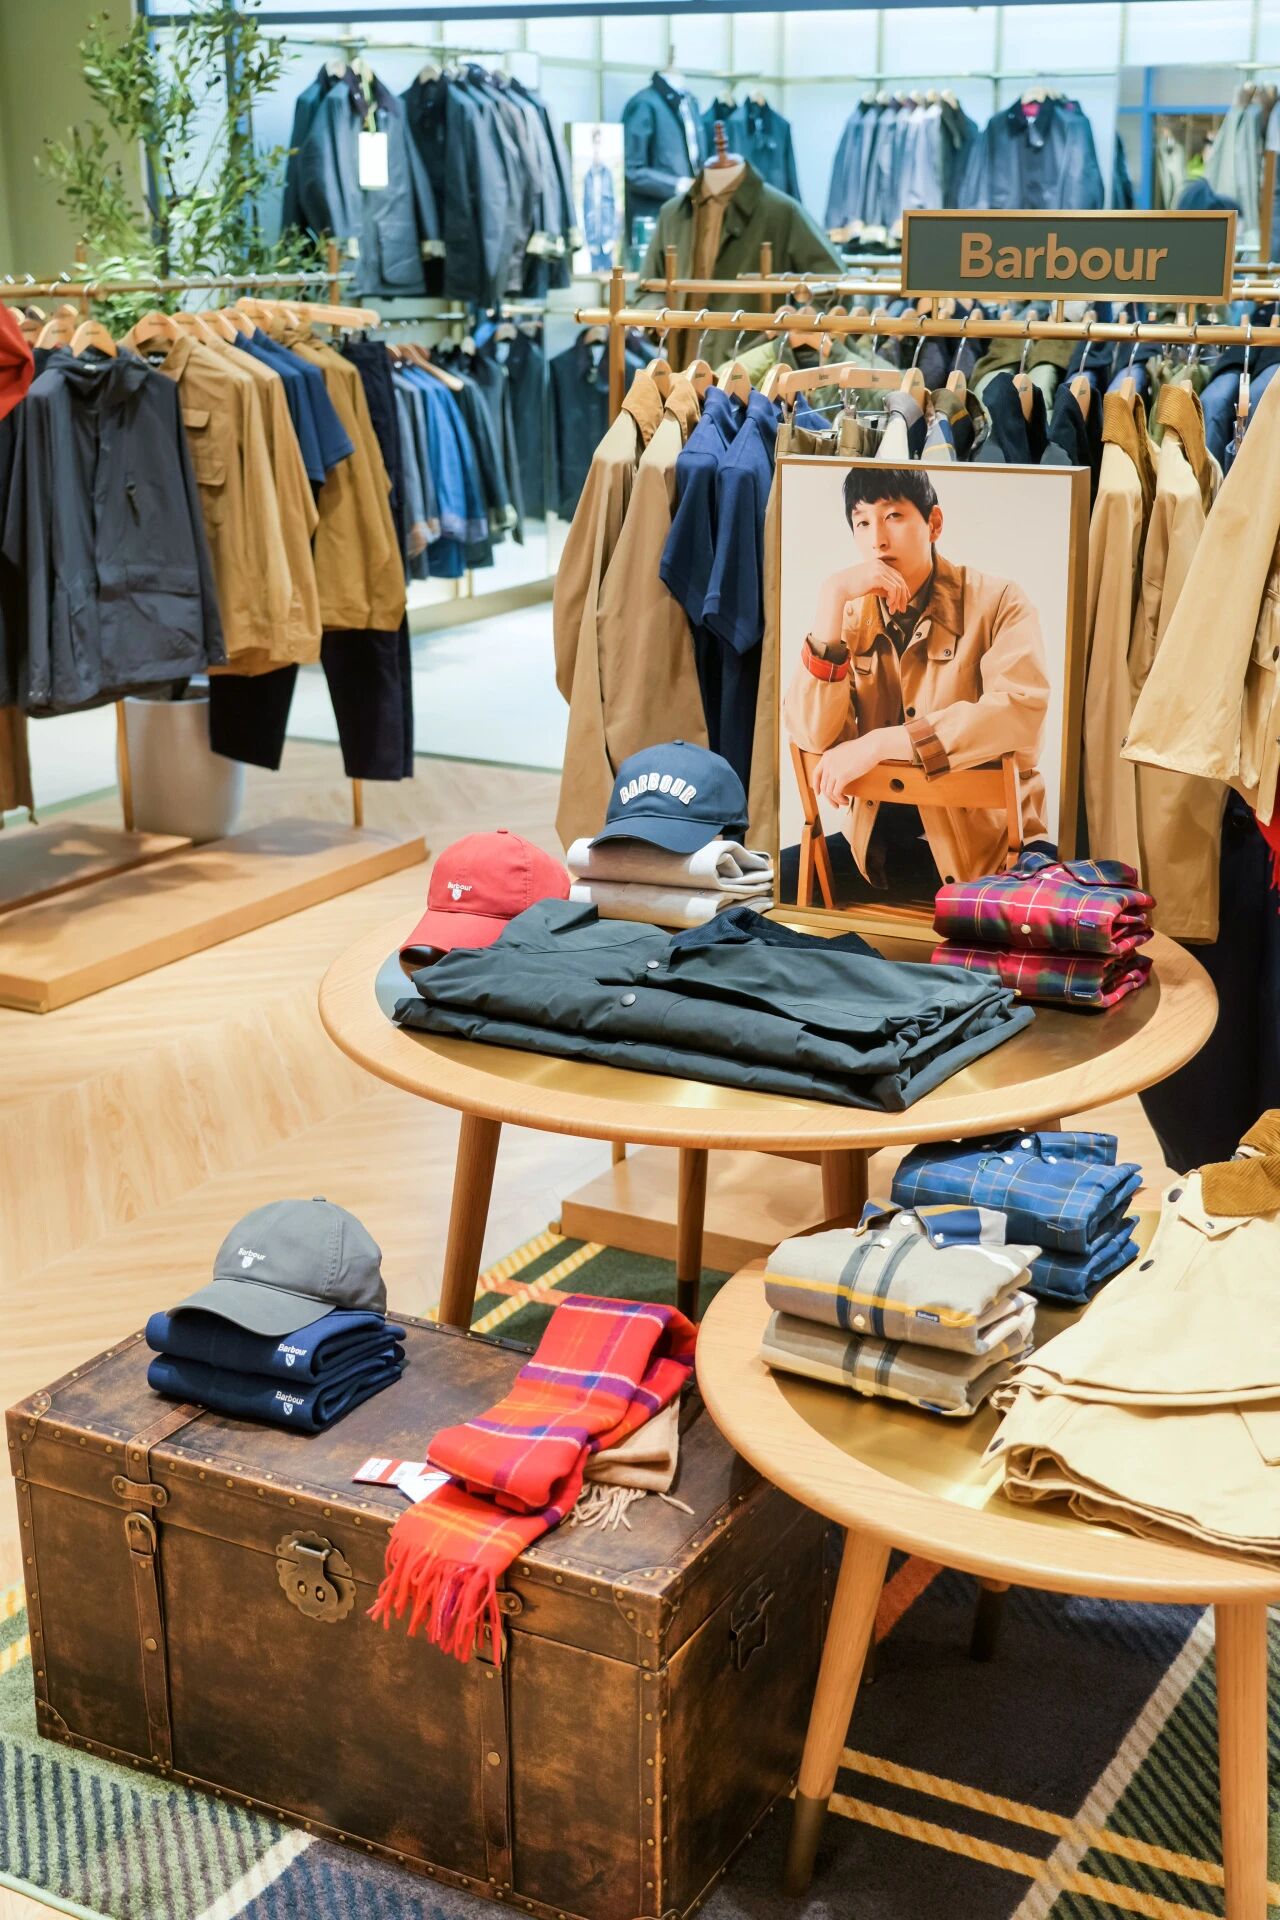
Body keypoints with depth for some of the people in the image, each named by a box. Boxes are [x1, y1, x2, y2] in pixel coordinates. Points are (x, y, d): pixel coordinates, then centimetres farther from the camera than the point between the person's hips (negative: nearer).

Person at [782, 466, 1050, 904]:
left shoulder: (997, 602, -6)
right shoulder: (852, 612, 6)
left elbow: (1020, 712, -24)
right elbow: (812, 736, -8)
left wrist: (880, 743, -26)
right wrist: (831, 600, -17)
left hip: (988, 841, -4)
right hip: (881, 841, 5)